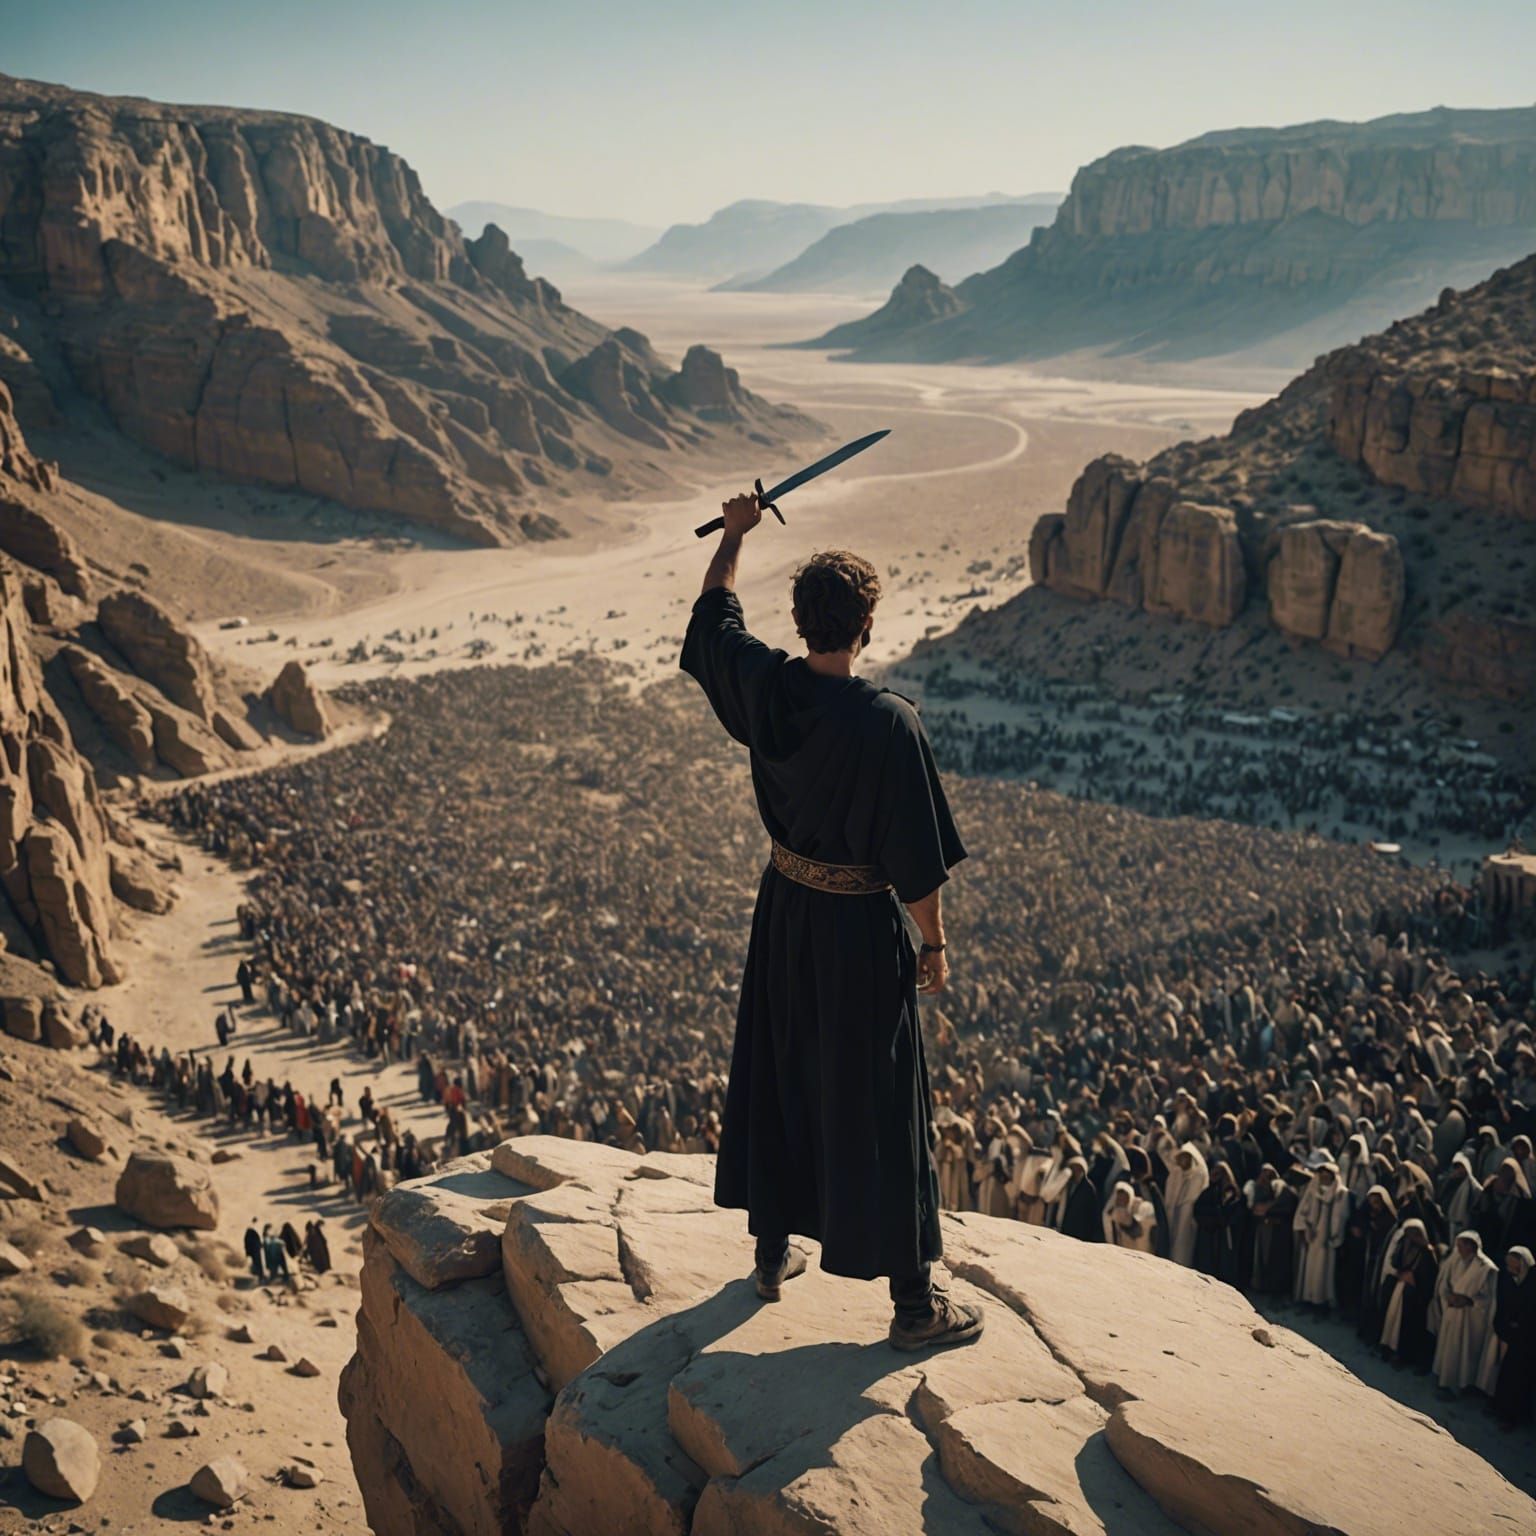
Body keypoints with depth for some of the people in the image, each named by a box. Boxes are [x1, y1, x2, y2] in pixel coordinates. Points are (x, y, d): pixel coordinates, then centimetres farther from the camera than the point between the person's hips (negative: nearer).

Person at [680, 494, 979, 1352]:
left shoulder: (763, 687, -10)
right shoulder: (888, 724, -26)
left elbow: (716, 614, 12)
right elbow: (918, 860, -19)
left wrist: (736, 534, 27)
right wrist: (934, 946, -5)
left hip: (785, 910, 6)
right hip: (859, 928, -5)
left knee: (775, 1072, 22)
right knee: (876, 1104, 5)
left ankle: (773, 1249, 39)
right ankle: (915, 1302, 18)